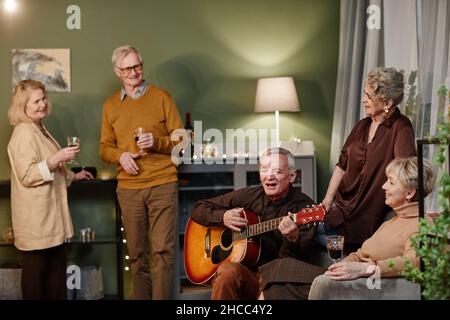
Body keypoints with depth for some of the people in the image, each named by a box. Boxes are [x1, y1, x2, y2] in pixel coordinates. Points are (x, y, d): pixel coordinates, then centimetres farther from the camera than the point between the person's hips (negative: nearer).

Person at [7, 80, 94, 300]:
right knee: (35, 267, -2)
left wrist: (73, 176, 29)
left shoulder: (39, 129, 17)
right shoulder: (24, 133, -15)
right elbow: (27, 176, -21)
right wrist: (57, 158, -25)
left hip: (50, 213, 10)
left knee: (57, 264, 11)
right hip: (35, 217, -10)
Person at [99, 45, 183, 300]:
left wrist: (156, 142, -16)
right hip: (129, 188, 3)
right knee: (137, 254, 7)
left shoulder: (161, 97, 4)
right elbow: (105, 148, 14)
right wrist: (120, 155, -7)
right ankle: (141, 298, 17)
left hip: (162, 184, -3)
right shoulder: (110, 105, 12)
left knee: (162, 251, -7)